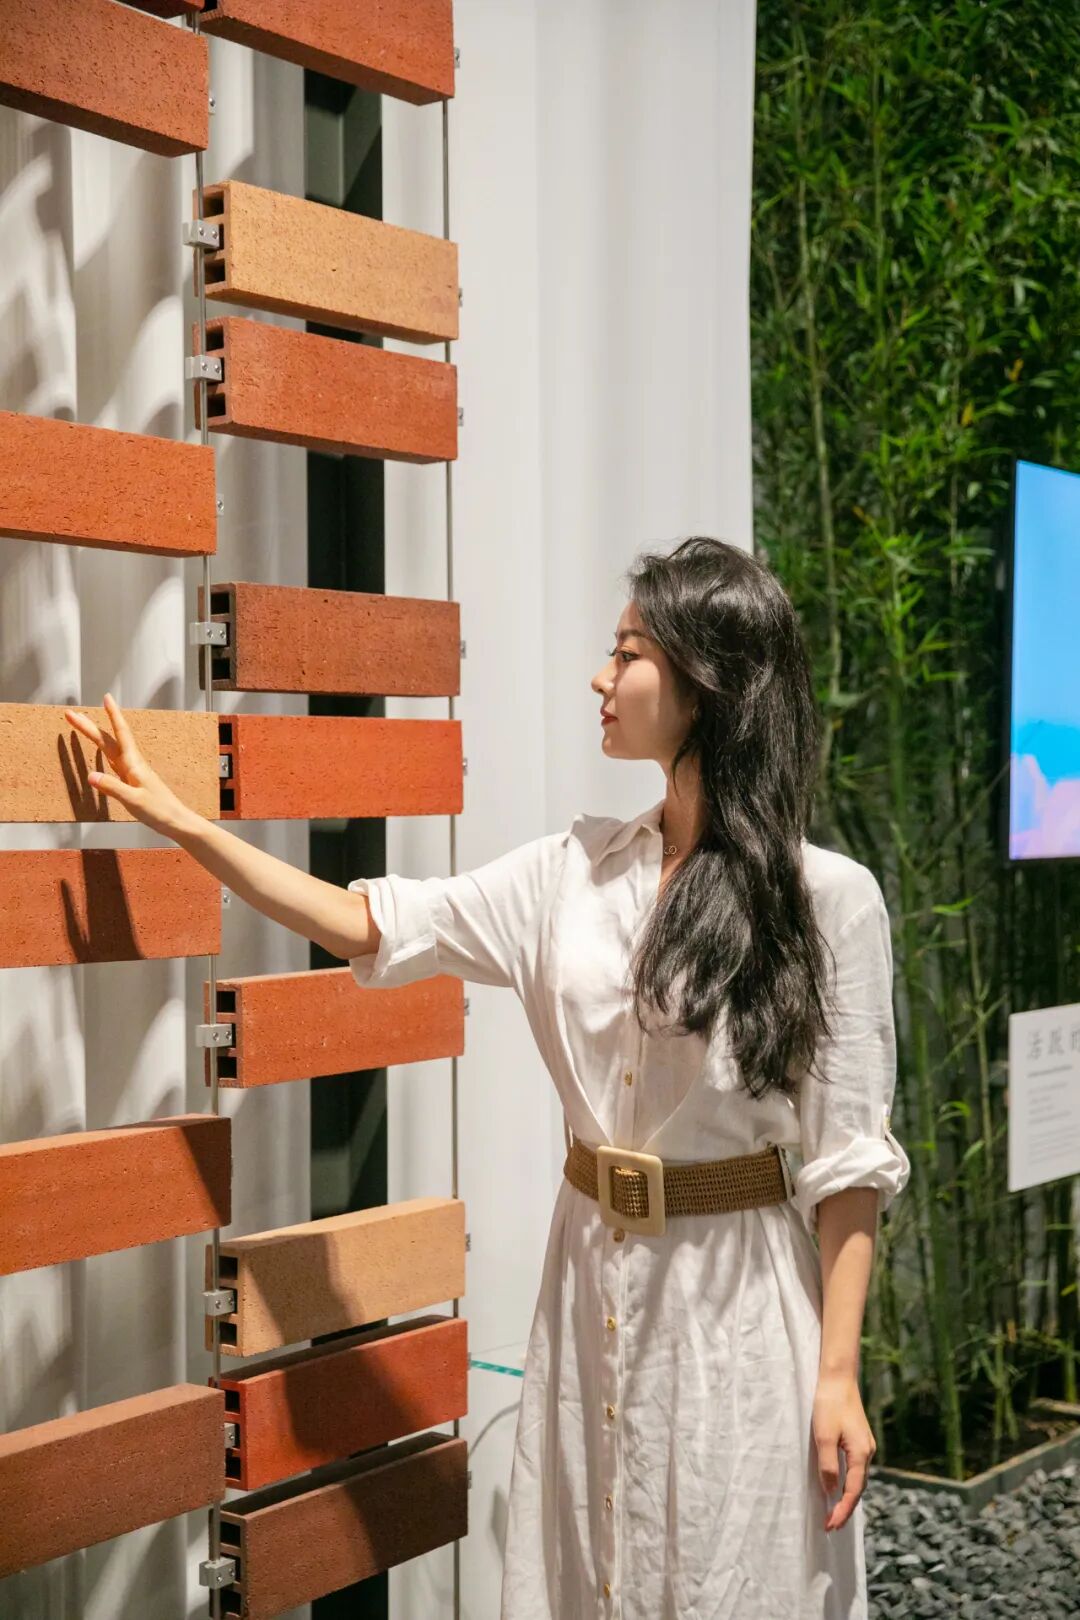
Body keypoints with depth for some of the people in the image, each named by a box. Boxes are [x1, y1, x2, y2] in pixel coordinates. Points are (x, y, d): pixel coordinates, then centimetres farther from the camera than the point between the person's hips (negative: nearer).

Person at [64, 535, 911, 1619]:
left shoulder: (828, 897, -11)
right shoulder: (575, 870, 3)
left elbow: (848, 1159, -10)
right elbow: (368, 925, 6)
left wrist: (839, 1376, -11)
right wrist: (178, 820, 5)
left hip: (737, 1296, -4)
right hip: (594, 1282, 5)